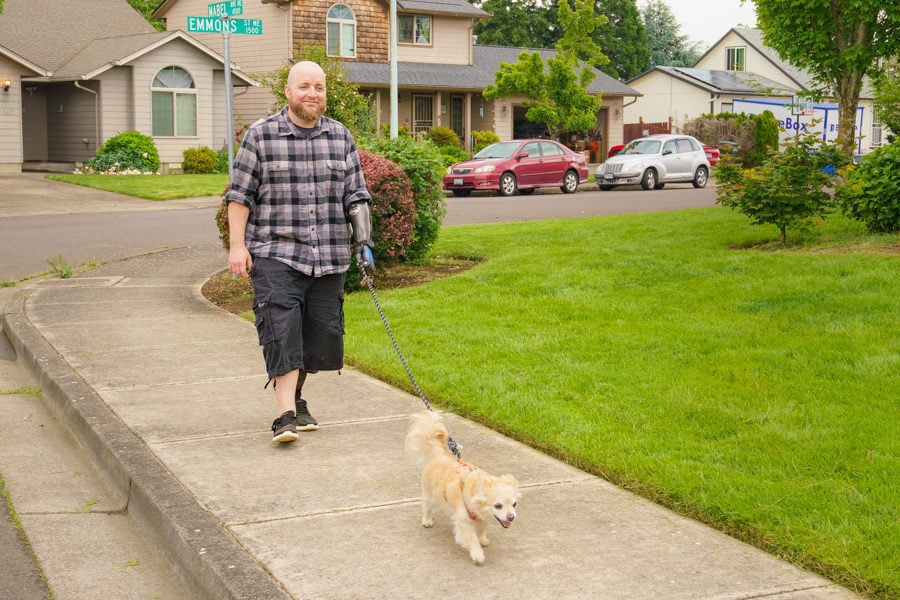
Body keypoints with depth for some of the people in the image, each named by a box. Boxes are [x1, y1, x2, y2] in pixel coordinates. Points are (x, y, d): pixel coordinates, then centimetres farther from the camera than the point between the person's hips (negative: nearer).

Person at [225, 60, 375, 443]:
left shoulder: (341, 138, 11)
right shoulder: (260, 135, 1)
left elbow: (355, 196, 14)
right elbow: (240, 195, 1)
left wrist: (364, 243, 7)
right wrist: (237, 246, -5)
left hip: (329, 257, 4)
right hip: (276, 253, -4)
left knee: (322, 332, 6)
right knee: (281, 329, -14)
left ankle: (295, 396, 25)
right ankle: (286, 414, -15)